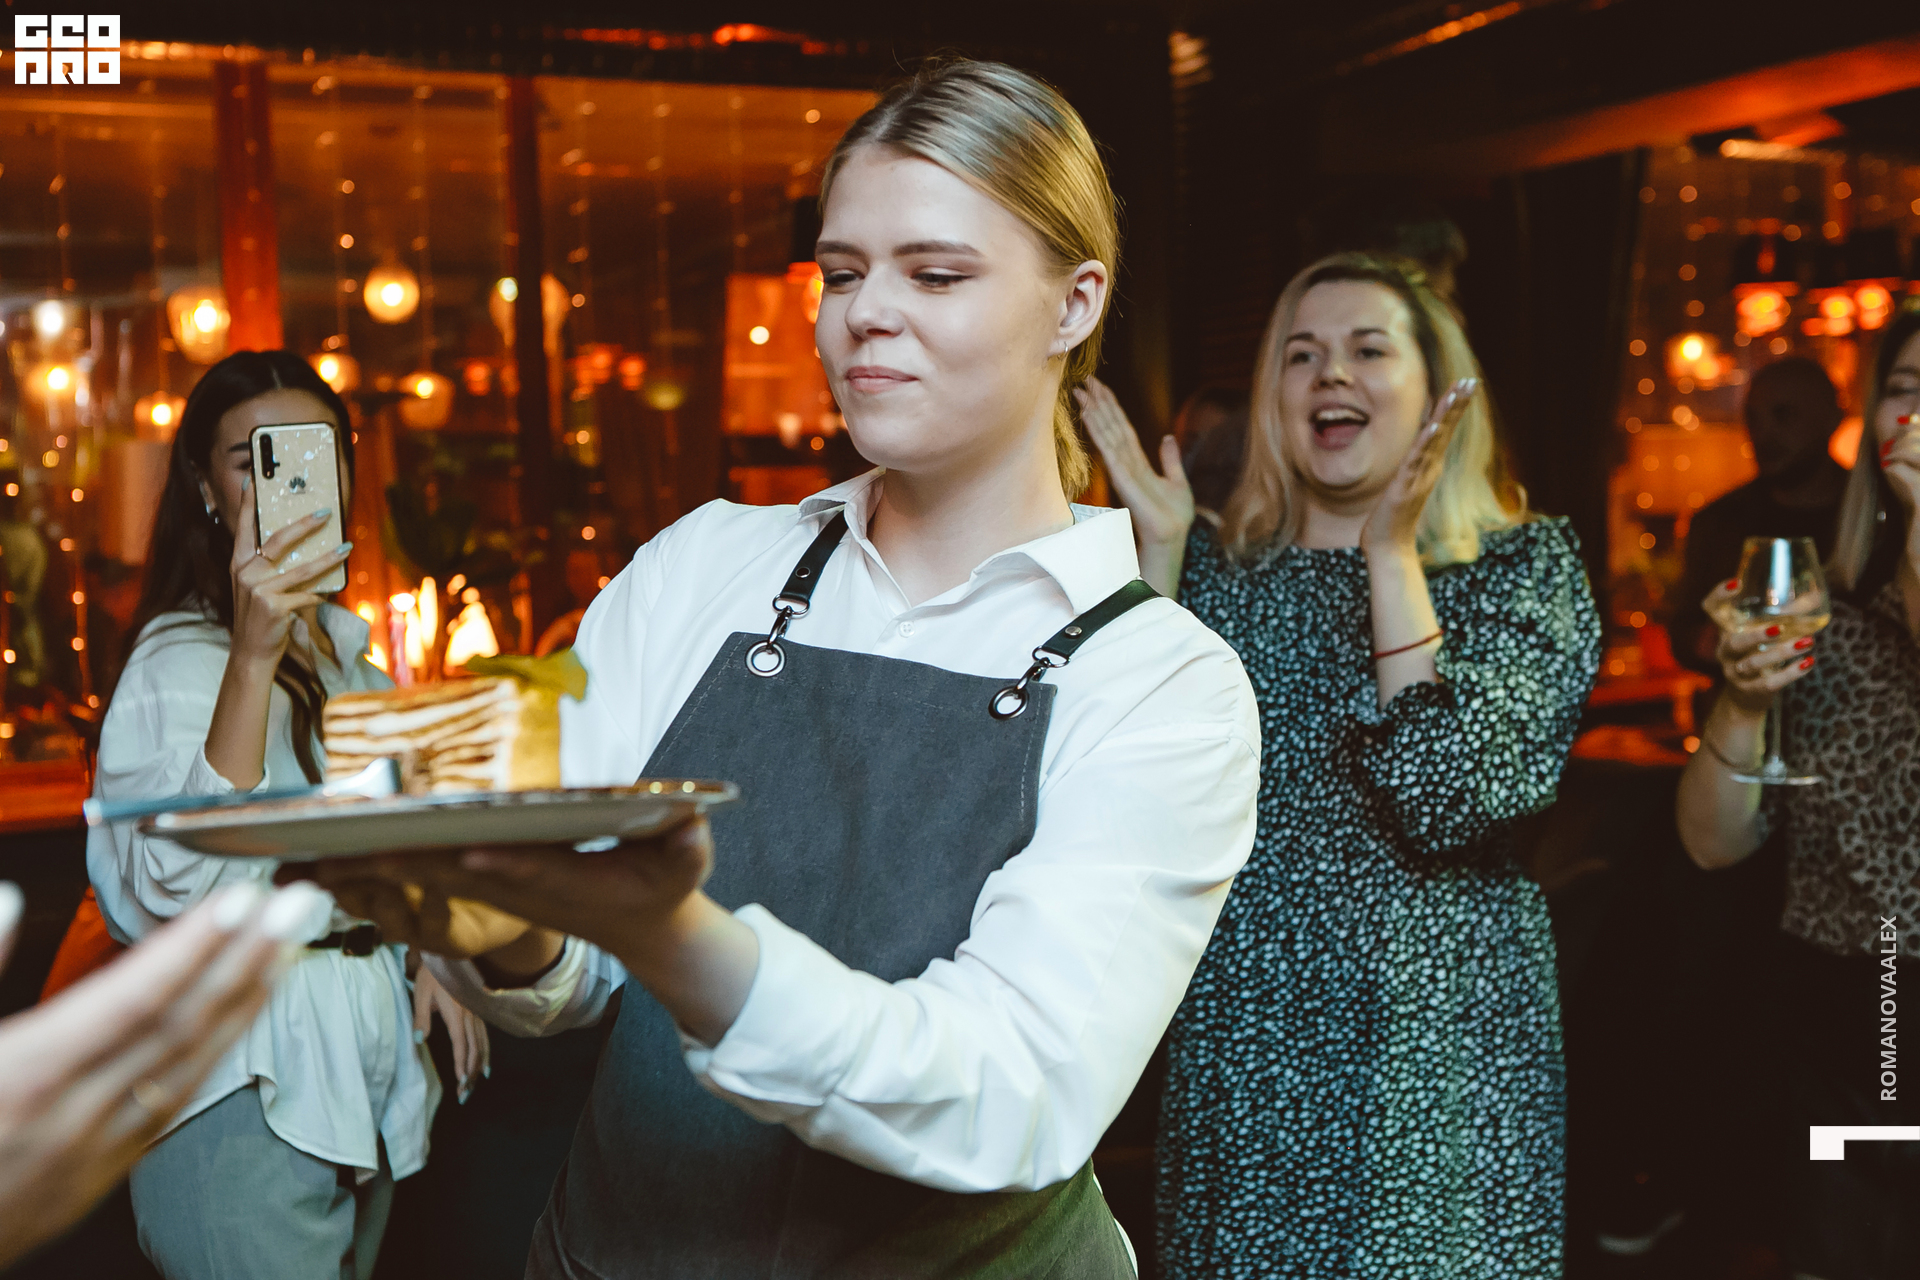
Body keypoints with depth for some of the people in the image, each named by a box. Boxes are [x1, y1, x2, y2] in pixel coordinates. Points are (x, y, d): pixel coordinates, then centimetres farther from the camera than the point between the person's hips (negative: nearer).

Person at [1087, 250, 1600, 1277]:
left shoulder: (1526, 566, -3)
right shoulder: (1216, 564, 4)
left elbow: (1446, 802, -17)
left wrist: (1392, 554, -18)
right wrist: (1159, 549, -11)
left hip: (1437, 1059, -2)